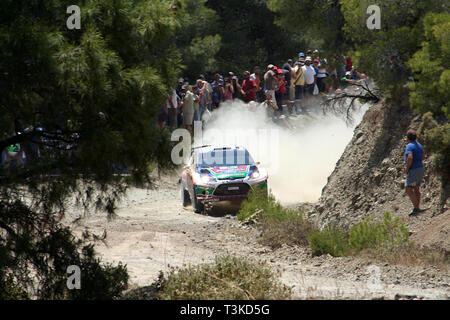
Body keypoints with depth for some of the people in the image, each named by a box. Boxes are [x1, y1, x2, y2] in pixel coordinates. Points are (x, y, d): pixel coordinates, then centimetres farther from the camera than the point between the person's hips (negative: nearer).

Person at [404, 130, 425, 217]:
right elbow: (423, 157, 23)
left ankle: (416, 208, -13)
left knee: (409, 190, -5)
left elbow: (410, 158, -30)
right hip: (421, 169, 9)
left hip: (413, 170, -9)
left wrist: (407, 168, -18)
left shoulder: (409, 146, -16)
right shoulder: (419, 145, 11)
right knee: (416, 189, 18)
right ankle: (418, 208, 19)